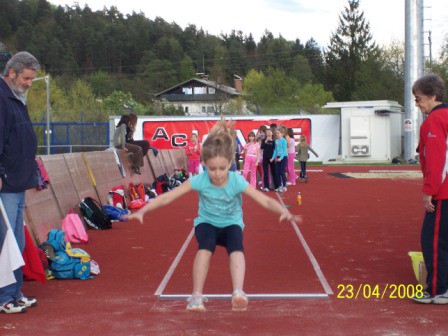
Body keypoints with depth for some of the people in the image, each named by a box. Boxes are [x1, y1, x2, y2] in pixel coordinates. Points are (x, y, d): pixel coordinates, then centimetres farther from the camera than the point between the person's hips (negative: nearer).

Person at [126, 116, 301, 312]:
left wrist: (284, 212, -46)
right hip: (207, 223, 0)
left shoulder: (237, 181, -22)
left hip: (231, 224, 0)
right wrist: (142, 211, -28)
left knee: (236, 246, -34)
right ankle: (197, 296, -31)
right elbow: (168, 197, -20)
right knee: (206, 244, -34)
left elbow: (266, 201, -27)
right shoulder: (199, 181, -20)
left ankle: (238, 293, -43)